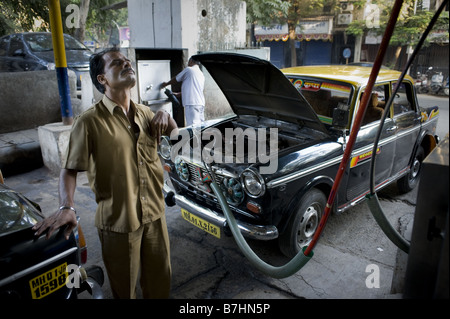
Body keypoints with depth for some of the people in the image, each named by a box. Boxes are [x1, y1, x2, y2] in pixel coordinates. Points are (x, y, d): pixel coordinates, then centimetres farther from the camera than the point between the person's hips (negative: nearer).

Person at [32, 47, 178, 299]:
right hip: (119, 221, -5)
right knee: (125, 287, 16)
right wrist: (67, 207, -24)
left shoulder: (145, 113, 4)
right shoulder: (90, 122, -13)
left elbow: (175, 136, 19)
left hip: (155, 213, 5)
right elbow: (69, 169, -9)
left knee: (160, 279, 22)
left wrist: (166, 117, -2)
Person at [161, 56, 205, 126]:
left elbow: (175, 79, 14)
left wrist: (166, 84, 33)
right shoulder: (201, 74, 24)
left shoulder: (188, 69, 2)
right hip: (201, 103, 8)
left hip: (192, 103, -8)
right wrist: (178, 94, 39)